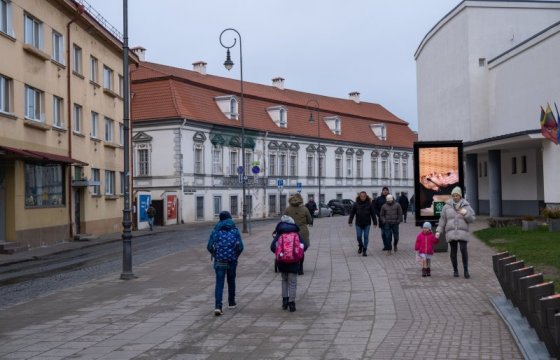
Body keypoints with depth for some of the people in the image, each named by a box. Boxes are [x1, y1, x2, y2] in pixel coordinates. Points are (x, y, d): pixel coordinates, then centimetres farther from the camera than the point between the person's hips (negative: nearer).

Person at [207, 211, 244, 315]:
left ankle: (218, 306, -19)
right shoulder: (234, 230, 2)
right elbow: (240, 246, -6)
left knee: (219, 283, -4)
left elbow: (209, 246, -3)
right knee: (231, 281, 19)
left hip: (219, 261, 0)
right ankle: (231, 303, 32)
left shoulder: (216, 230, 3)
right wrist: (236, 255, 9)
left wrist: (215, 255, 11)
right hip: (232, 260, 1)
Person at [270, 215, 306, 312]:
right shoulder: (297, 234, 2)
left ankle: (285, 300, 19)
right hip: (293, 262, -1)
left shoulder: (279, 235, -1)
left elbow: (273, 247, -10)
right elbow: (304, 246, -1)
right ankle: (291, 303, 0)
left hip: (282, 261, 1)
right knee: (292, 282, 5)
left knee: (284, 280, 21)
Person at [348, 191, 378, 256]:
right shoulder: (356, 204, -3)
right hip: (358, 224, 1)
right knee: (359, 236, 2)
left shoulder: (369, 204, -3)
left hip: (367, 224, -1)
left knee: (366, 237, 0)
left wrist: (375, 222, -3)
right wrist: (350, 221, -9)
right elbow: (352, 213, -2)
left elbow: (373, 214, -1)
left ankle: (364, 250, 10)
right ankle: (360, 246, 30)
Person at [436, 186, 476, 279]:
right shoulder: (447, 206, 5)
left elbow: (472, 219, 3)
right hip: (451, 232, 1)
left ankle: (466, 270, -3)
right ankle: (455, 270, 17)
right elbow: (442, 219, 8)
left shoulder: (466, 206, 4)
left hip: (462, 233, -1)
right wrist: (438, 231, 2)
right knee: (453, 251, 3)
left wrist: (466, 213, -16)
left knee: (463, 250, -13)